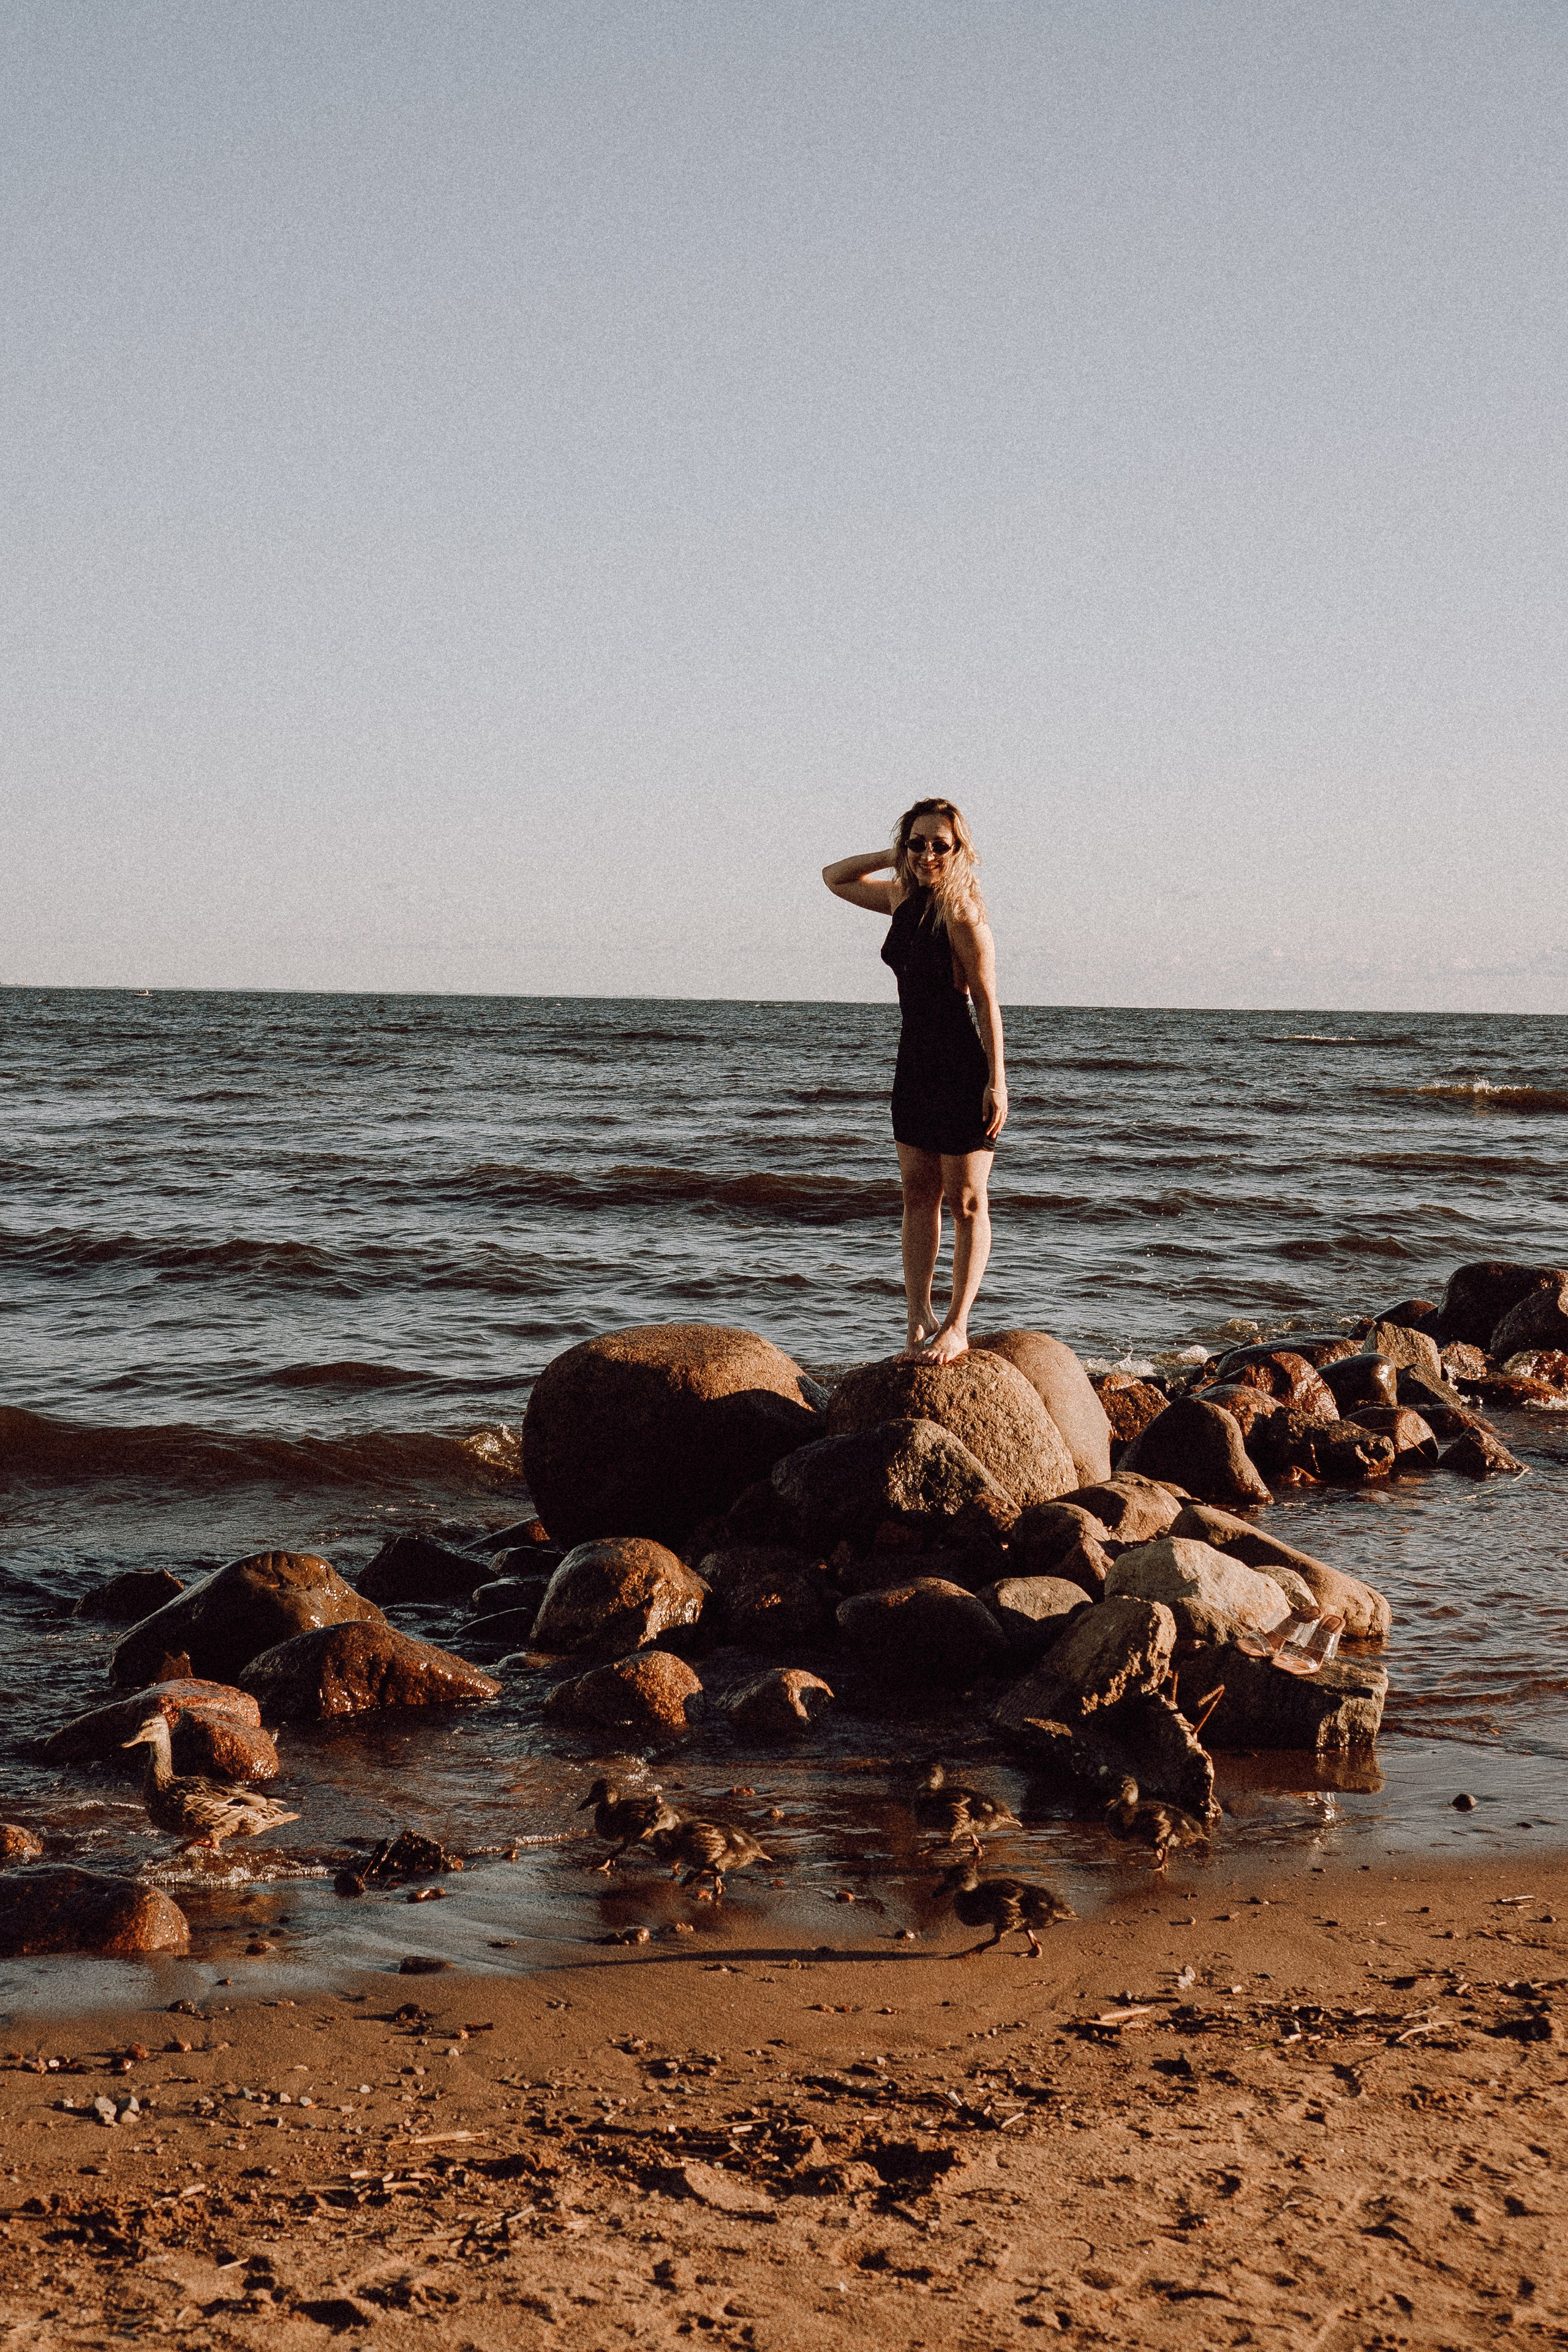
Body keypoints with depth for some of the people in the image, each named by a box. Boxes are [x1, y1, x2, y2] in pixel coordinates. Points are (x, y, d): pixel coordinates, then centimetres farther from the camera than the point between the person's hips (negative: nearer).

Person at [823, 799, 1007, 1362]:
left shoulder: (962, 914, -17)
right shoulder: (902, 899, 5)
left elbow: (987, 1003, -18)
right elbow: (835, 878, 21)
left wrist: (996, 1083, -21)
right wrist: (894, 857, 6)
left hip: (964, 1068, -8)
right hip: (915, 1062, 8)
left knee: (965, 1201, 0)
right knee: (917, 1193, 10)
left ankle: (956, 1327, 5)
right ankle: (919, 1322, 15)